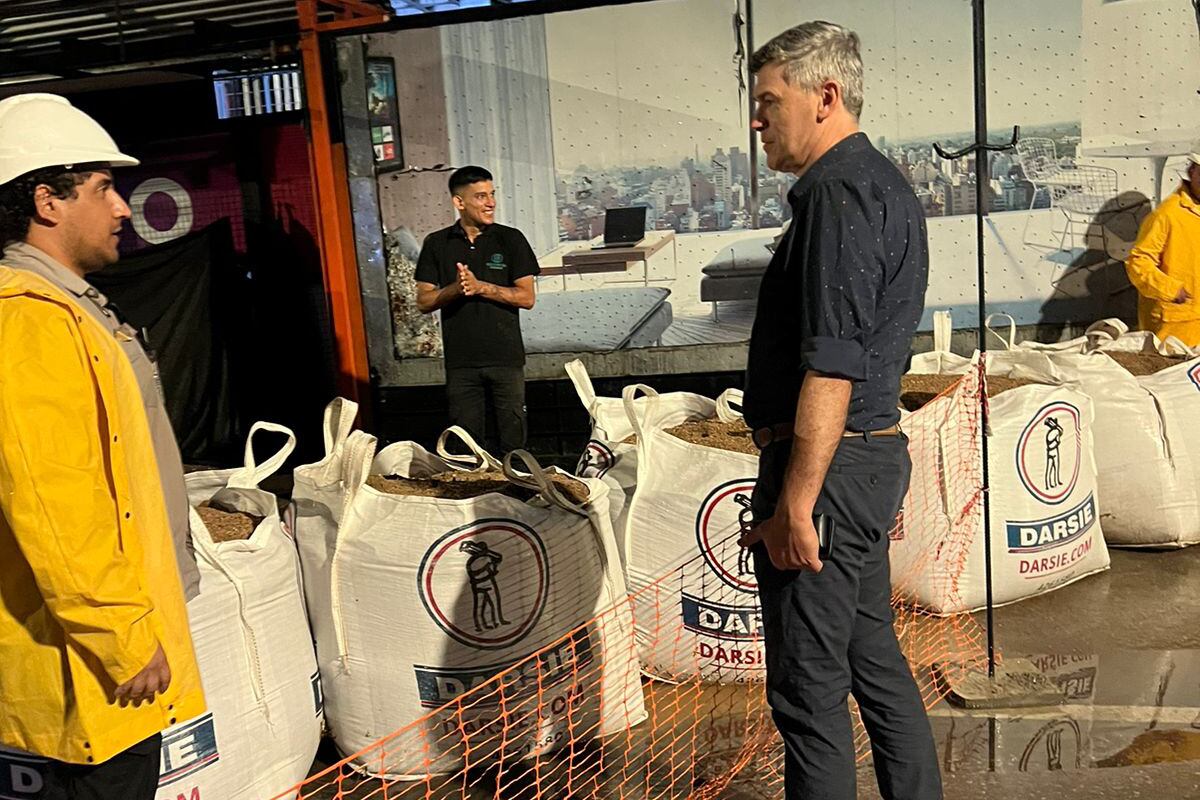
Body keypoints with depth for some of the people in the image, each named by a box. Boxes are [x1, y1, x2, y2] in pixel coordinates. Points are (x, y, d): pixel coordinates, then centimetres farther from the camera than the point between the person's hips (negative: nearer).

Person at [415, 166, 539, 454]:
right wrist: (455, 289, -14)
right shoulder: (436, 244, 7)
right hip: (460, 360, 1)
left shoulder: (511, 239, 3)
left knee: (512, 439, 1)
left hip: (506, 357, -1)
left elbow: (527, 297, -2)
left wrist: (481, 287, -13)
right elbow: (423, 301, 4)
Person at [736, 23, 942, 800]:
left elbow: (832, 365, -24)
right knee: (875, 659, 20)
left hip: (828, 463, -11)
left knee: (809, 686, 0)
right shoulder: (885, 185, 18)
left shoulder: (839, 193, -15)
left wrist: (795, 504, -23)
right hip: (873, 452, 11)